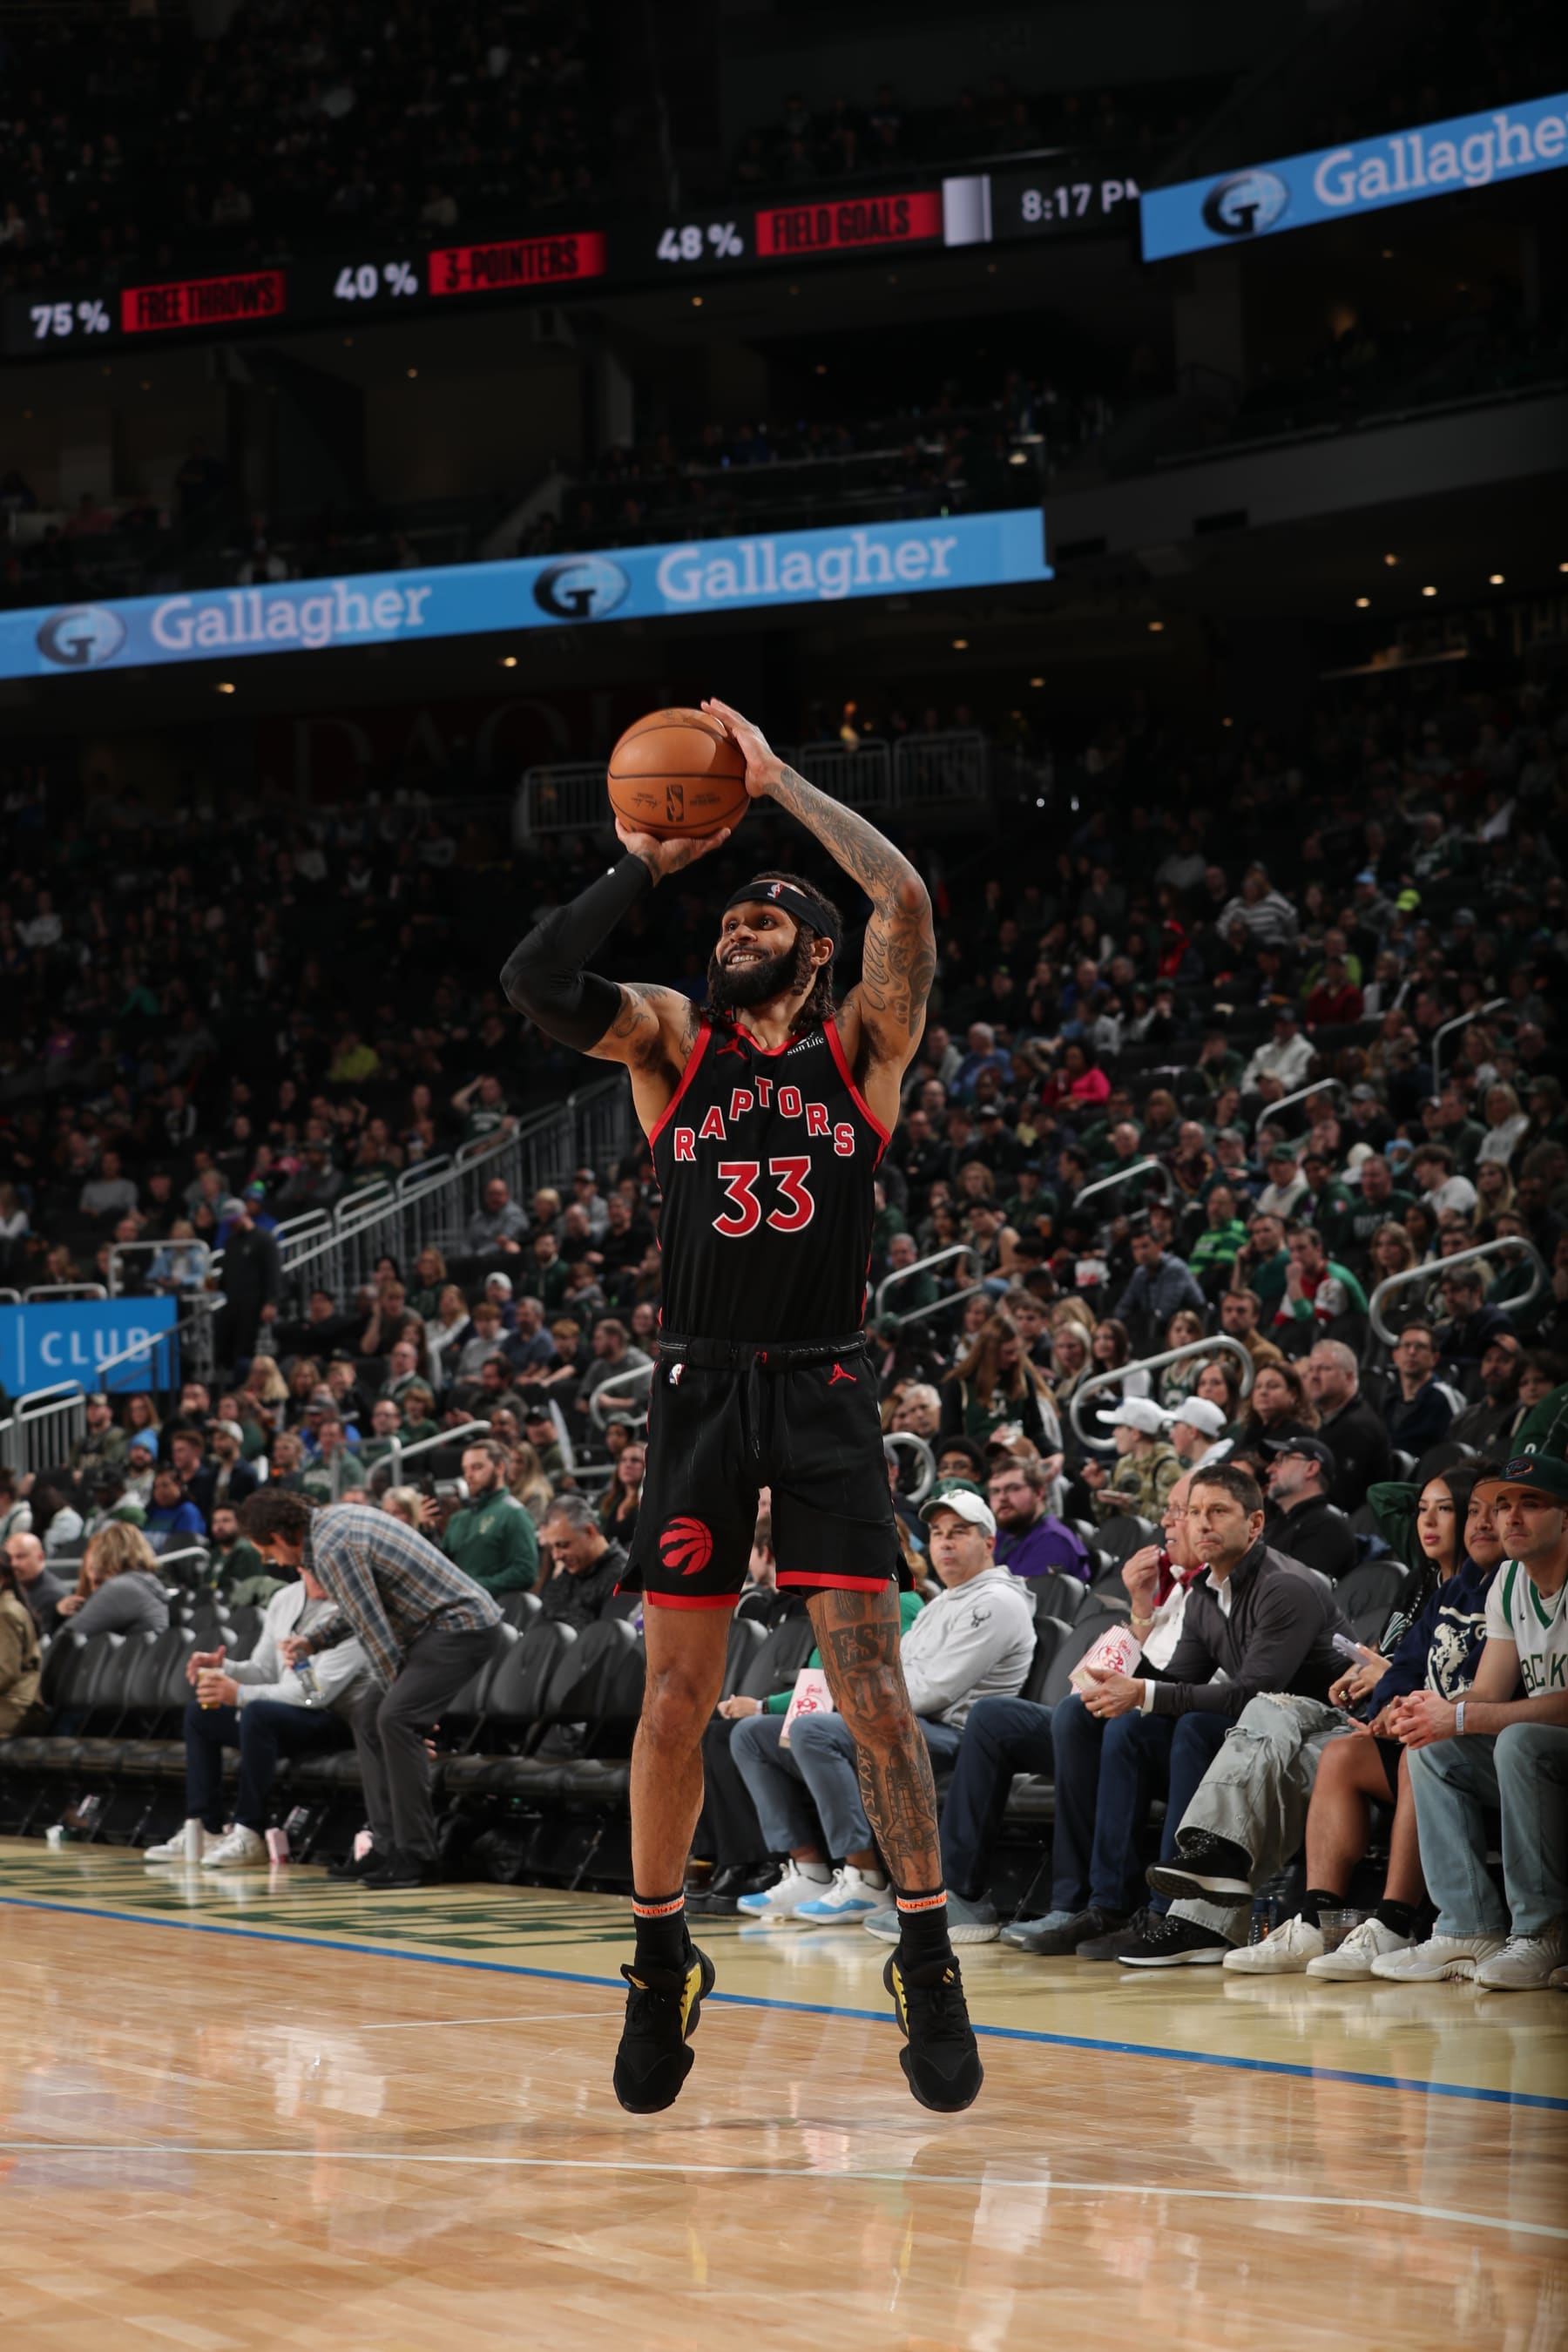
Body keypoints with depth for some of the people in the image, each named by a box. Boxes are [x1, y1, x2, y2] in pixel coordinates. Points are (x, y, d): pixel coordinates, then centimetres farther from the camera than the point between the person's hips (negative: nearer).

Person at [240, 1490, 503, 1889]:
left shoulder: (331, 1550, -21)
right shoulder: (334, 1516, 10)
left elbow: (374, 1630, -18)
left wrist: (400, 1695, -9)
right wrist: (313, 1640, 17)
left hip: (460, 1625, -11)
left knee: (395, 1719, -21)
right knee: (368, 1714, 11)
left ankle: (416, 1855, -16)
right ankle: (388, 1845, 11)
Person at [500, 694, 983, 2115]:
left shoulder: (861, 1049, 4)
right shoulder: (674, 1045, 8)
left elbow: (906, 902, -12)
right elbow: (534, 981, -8)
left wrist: (778, 781, -7)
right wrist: (644, 869, -4)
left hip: (825, 1394, -2)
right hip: (698, 1393, 2)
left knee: (872, 1687, -8)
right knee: (675, 1701, 4)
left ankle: (931, 1972, -2)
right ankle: (663, 1968, 18)